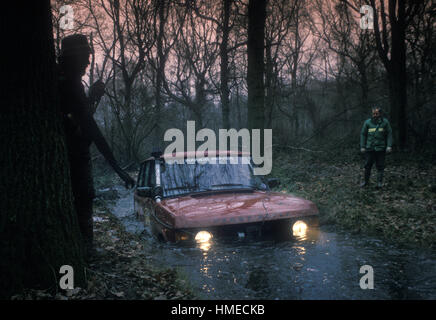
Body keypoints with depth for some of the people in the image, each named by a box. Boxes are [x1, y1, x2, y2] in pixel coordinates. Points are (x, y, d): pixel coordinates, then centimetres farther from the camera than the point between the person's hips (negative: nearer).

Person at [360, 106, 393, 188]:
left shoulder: (385, 122, 1)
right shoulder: (367, 122, 2)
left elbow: (389, 134, 3)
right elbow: (363, 134, 7)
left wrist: (389, 146, -6)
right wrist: (362, 146, 1)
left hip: (380, 148, -1)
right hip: (370, 148, 1)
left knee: (380, 166, 2)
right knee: (368, 165, 3)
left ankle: (379, 182, 9)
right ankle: (366, 181, 17)